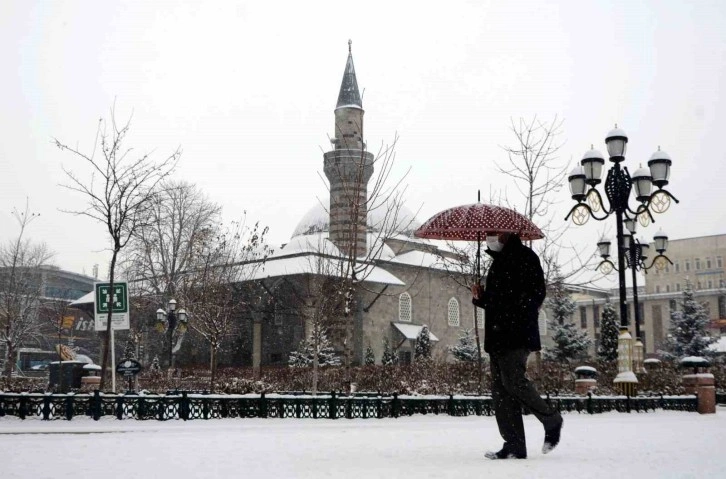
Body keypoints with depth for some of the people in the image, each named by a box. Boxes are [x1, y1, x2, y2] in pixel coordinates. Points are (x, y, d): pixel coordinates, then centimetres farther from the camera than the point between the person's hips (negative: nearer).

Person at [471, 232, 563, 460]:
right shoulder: (497, 262, 24)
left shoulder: (524, 256, -1)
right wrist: (480, 297, 9)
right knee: (500, 389, 2)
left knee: (513, 381, -18)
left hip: (517, 334, -9)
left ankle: (552, 420, 5)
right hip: (497, 336, 9)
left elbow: (537, 293, -10)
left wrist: (520, 313, -21)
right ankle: (514, 447, 5)